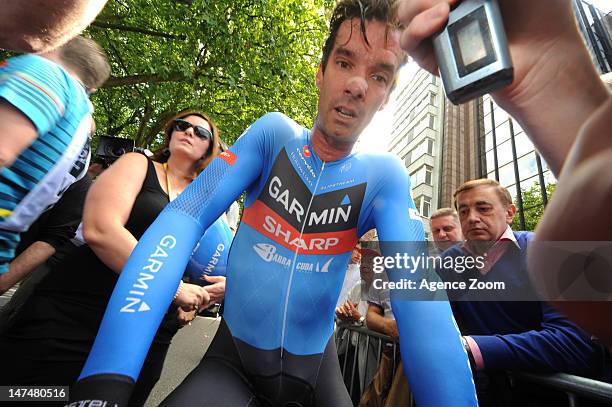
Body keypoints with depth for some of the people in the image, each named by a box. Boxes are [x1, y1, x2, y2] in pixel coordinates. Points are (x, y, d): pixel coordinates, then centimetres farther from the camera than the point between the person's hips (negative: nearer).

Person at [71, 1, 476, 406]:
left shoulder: (385, 176, -11)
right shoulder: (274, 133, -11)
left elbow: (417, 295, -20)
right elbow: (184, 217, -21)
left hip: (315, 368, 1)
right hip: (232, 357, 0)